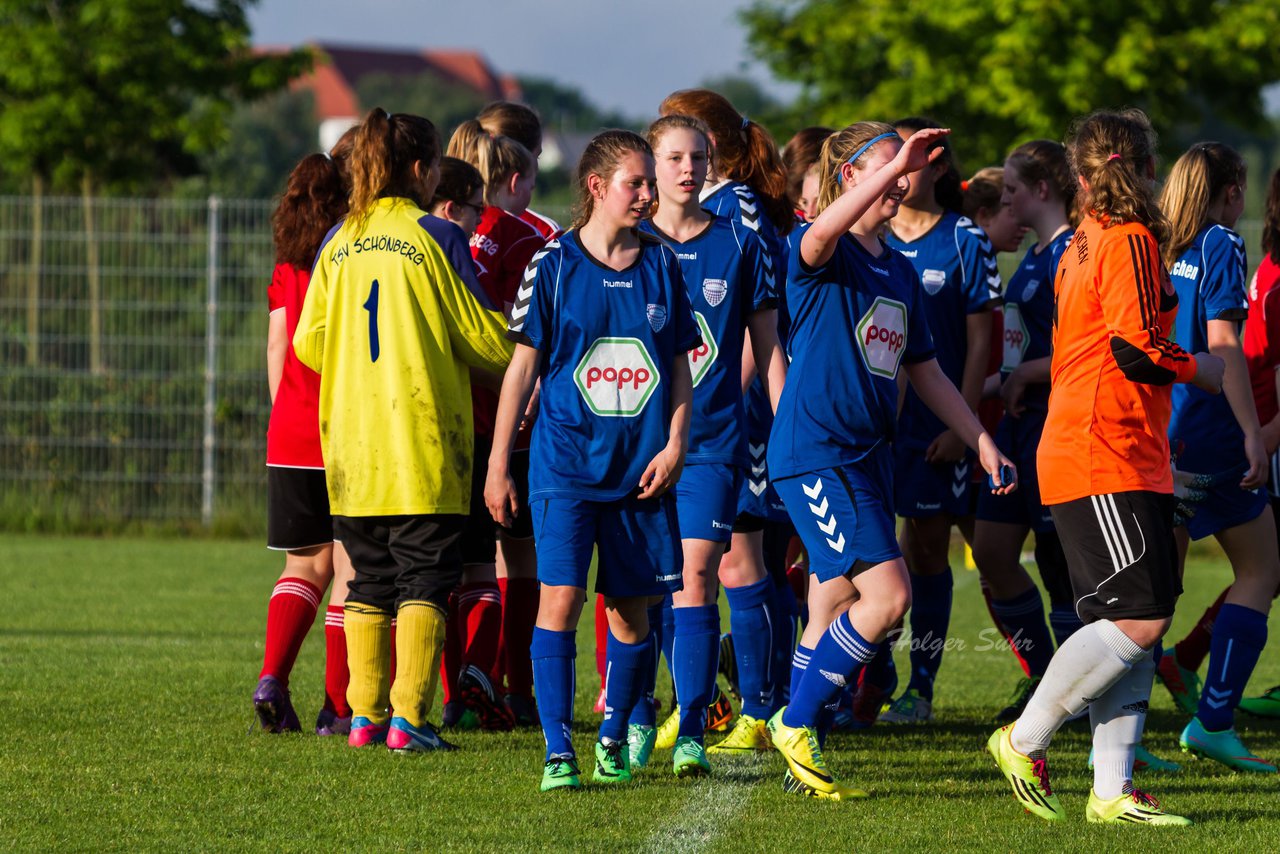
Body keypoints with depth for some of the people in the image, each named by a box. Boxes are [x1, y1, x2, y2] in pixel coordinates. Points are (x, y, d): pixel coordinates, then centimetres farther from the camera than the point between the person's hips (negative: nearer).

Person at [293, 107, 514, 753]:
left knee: (369, 580, 12)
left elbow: (308, 345, 10)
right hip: (423, 444, -4)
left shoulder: (336, 244, 6)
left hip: (351, 443, 4)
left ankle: (364, 714, 10)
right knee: (425, 581, -1)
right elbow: (491, 341, -3)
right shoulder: (436, 238, -7)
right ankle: (408, 717, -9)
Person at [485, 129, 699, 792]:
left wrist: (674, 444, -1)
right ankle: (558, 752, -9)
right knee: (560, 598, -12)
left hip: (642, 469, 3)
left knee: (631, 608, 6)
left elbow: (680, 365, 13)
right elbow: (523, 365, 2)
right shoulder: (554, 264, -1)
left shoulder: (661, 266, 7)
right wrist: (497, 464, 2)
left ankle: (613, 738, 24)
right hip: (565, 460, -3)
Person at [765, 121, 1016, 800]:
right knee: (887, 595, -16)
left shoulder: (900, 271, 16)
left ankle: (804, 764, 15)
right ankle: (797, 723, -3)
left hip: (867, 454, 8)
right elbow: (822, 233, -35)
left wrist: (982, 442, 20)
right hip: (814, 450, -8)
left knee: (834, 609, 9)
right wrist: (897, 164, -43)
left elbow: (925, 373, 23)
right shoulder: (824, 255, -8)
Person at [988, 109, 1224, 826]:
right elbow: (1136, 350, -17)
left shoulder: (1082, 245, 17)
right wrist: (1204, 370, -1)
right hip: (1108, 462, -10)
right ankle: (1025, 741, -5)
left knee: (1137, 623, 5)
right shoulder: (1130, 242, -10)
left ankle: (1112, 789, 1)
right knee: (1139, 619, -13)